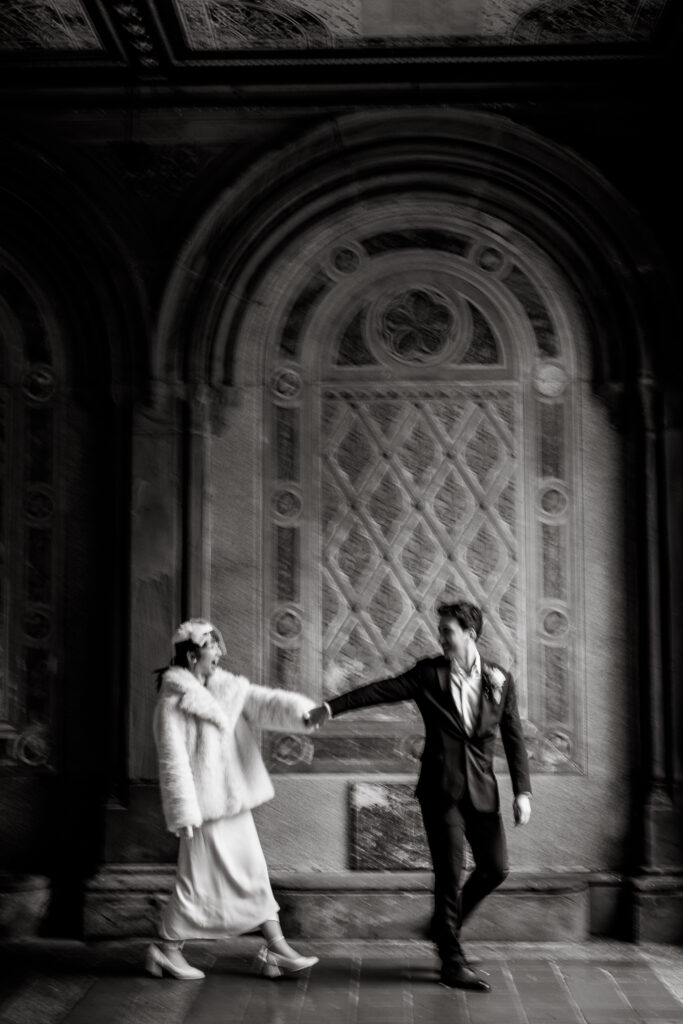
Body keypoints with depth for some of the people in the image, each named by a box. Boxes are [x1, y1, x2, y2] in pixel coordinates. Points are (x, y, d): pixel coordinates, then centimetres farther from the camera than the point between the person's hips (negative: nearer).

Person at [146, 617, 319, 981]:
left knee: (254, 874, 11)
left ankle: (277, 949, 18)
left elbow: (265, 701, -5)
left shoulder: (227, 688, 8)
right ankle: (166, 948, 20)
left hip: (234, 804, 8)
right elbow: (173, 760, -16)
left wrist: (301, 711, -24)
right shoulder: (173, 701, -13)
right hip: (207, 808, -8)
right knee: (198, 880, 2)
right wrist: (184, 813, -17)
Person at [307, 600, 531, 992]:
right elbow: (380, 690, -6)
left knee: (496, 868, 5)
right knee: (450, 874, -1)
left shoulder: (501, 680, 2)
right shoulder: (429, 673, -2)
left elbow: (514, 738, 3)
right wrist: (332, 707, -13)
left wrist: (523, 790, -3)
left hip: (481, 789, 3)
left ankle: (446, 926, 30)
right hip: (441, 787, -3)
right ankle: (453, 963, 11)